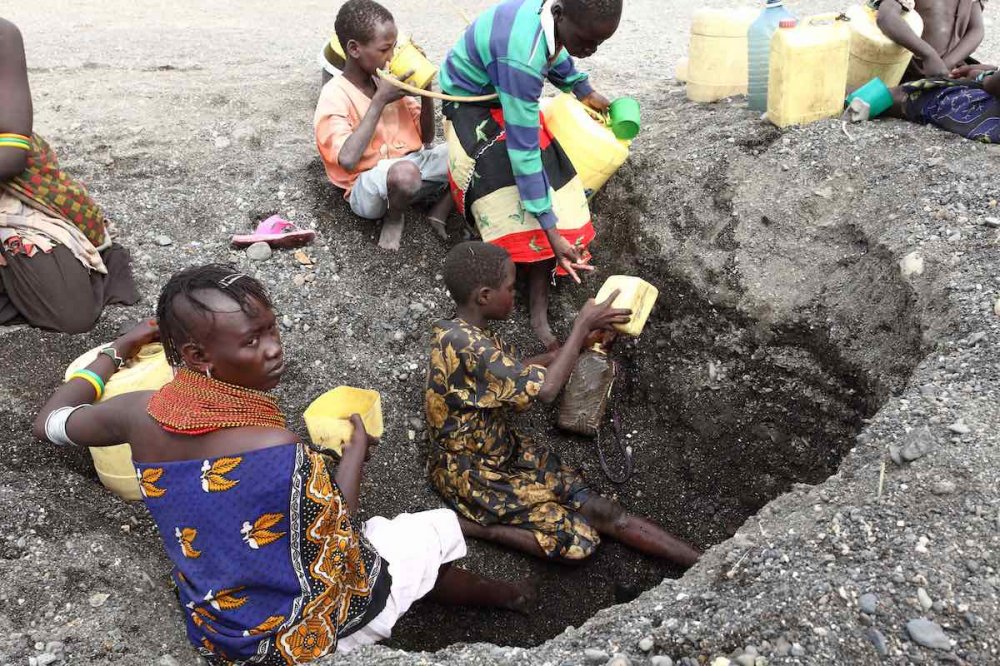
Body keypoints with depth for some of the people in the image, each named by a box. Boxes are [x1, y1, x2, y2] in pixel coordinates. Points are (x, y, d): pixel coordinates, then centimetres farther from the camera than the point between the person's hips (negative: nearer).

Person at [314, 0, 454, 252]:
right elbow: (348, 160, -29)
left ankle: (441, 210, -1)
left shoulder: (388, 79, 6)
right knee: (404, 172, -41)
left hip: (414, 165, 6)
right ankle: (393, 218, -8)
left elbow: (426, 137, 12)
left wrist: (426, 89, -4)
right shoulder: (335, 96, -13)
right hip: (368, 189, -6)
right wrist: (380, 101, -22)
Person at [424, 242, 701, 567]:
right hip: (471, 472, -9)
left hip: (503, 450, 9)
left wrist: (581, 339, 9)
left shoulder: (465, 333, 1)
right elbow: (545, 389, -31)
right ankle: (468, 526, -6)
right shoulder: (465, 346, -30)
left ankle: (700, 563, -1)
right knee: (578, 539, -13)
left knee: (601, 510, -2)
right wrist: (583, 326, -18)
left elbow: (514, 373, 15)